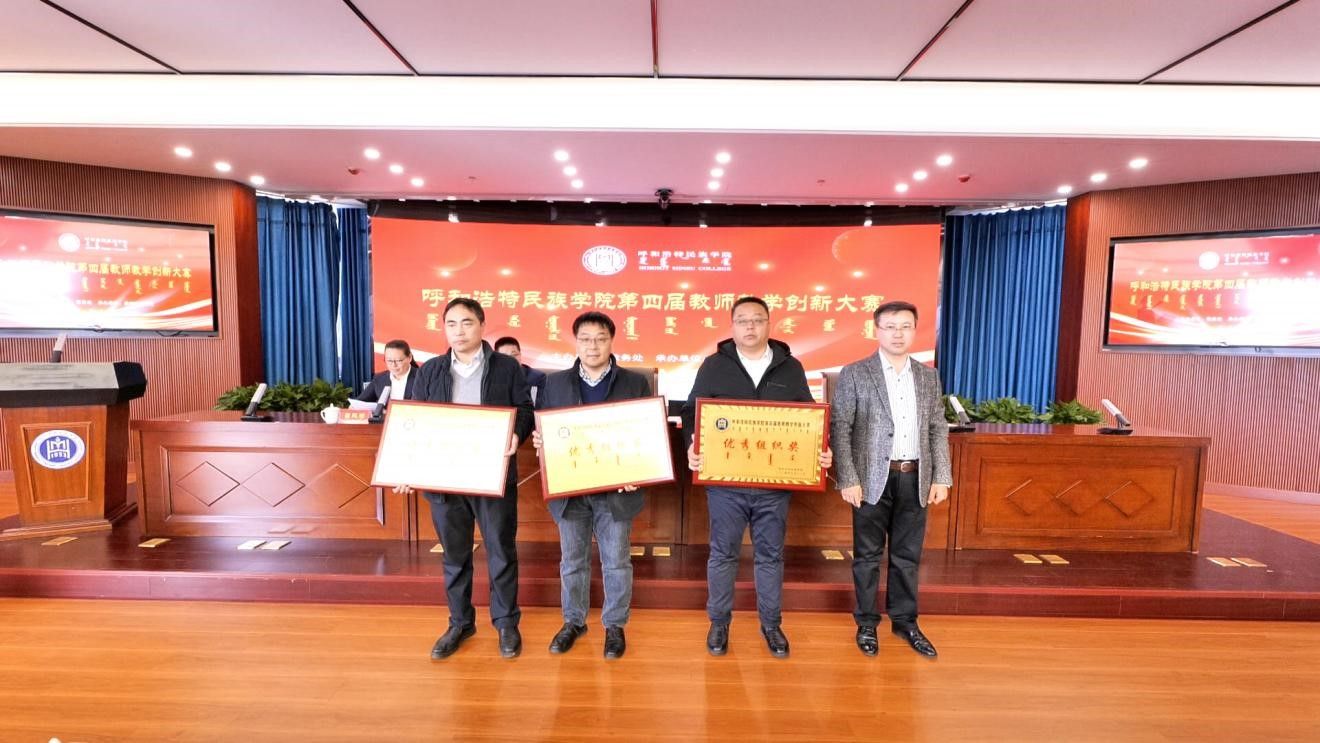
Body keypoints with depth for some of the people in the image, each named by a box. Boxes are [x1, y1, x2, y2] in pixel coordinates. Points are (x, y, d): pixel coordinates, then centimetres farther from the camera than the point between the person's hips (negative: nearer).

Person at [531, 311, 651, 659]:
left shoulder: (636, 382, 0)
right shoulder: (554, 383, 6)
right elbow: (543, 429, 10)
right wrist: (538, 439, -13)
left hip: (616, 489, -2)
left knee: (616, 561, 9)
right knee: (572, 560, 15)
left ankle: (615, 625, 27)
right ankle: (573, 621, 34)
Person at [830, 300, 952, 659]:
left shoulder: (928, 376, 9)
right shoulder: (854, 374, -5)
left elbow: (938, 430, 11)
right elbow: (839, 429, -8)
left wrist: (941, 477, 4)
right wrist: (848, 479, -14)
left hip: (915, 479, 4)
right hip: (873, 479, -3)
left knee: (908, 555, 13)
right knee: (868, 555, 8)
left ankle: (905, 621, 30)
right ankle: (866, 623, 23)